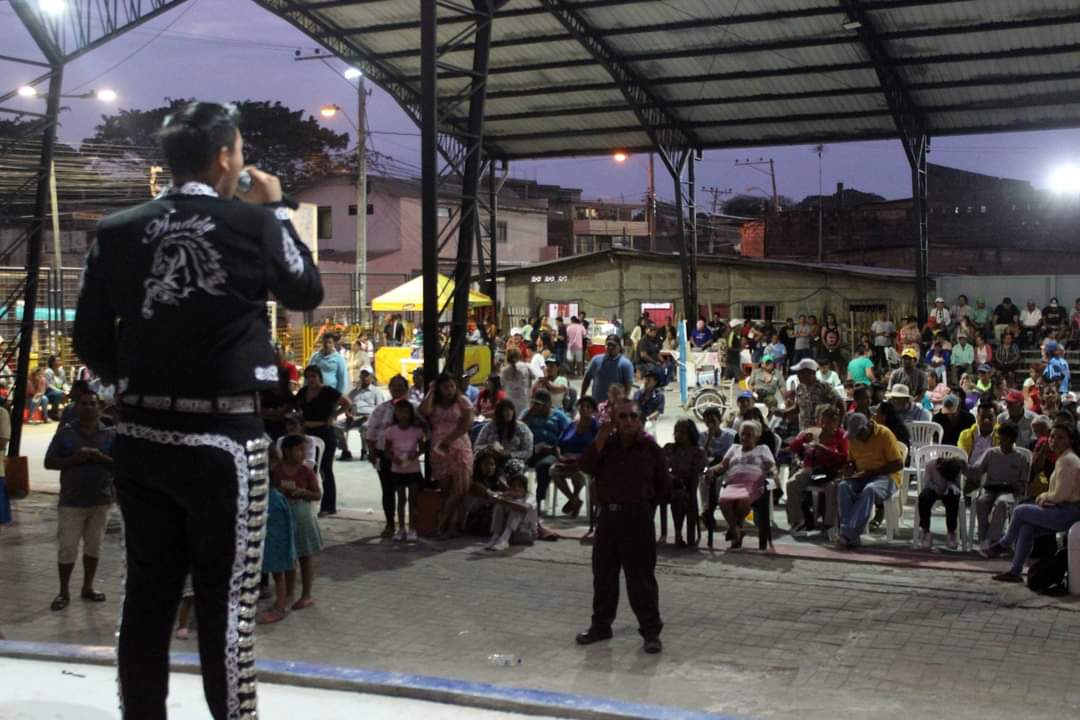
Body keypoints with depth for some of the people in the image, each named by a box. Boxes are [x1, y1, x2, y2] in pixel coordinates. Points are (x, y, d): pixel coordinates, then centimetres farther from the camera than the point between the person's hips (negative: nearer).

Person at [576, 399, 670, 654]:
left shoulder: (650, 449, -2)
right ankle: (600, 625, 26)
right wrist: (602, 436, -13)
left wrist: (641, 499, 3)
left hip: (638, 518, -4)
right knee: (603, 573, 13)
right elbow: (586, 466, -11)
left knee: (641, 576, -3)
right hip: (608, 515, 4)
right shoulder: (606, 444, 7)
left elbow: (663, 487, 4)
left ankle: (651, 630, 5)